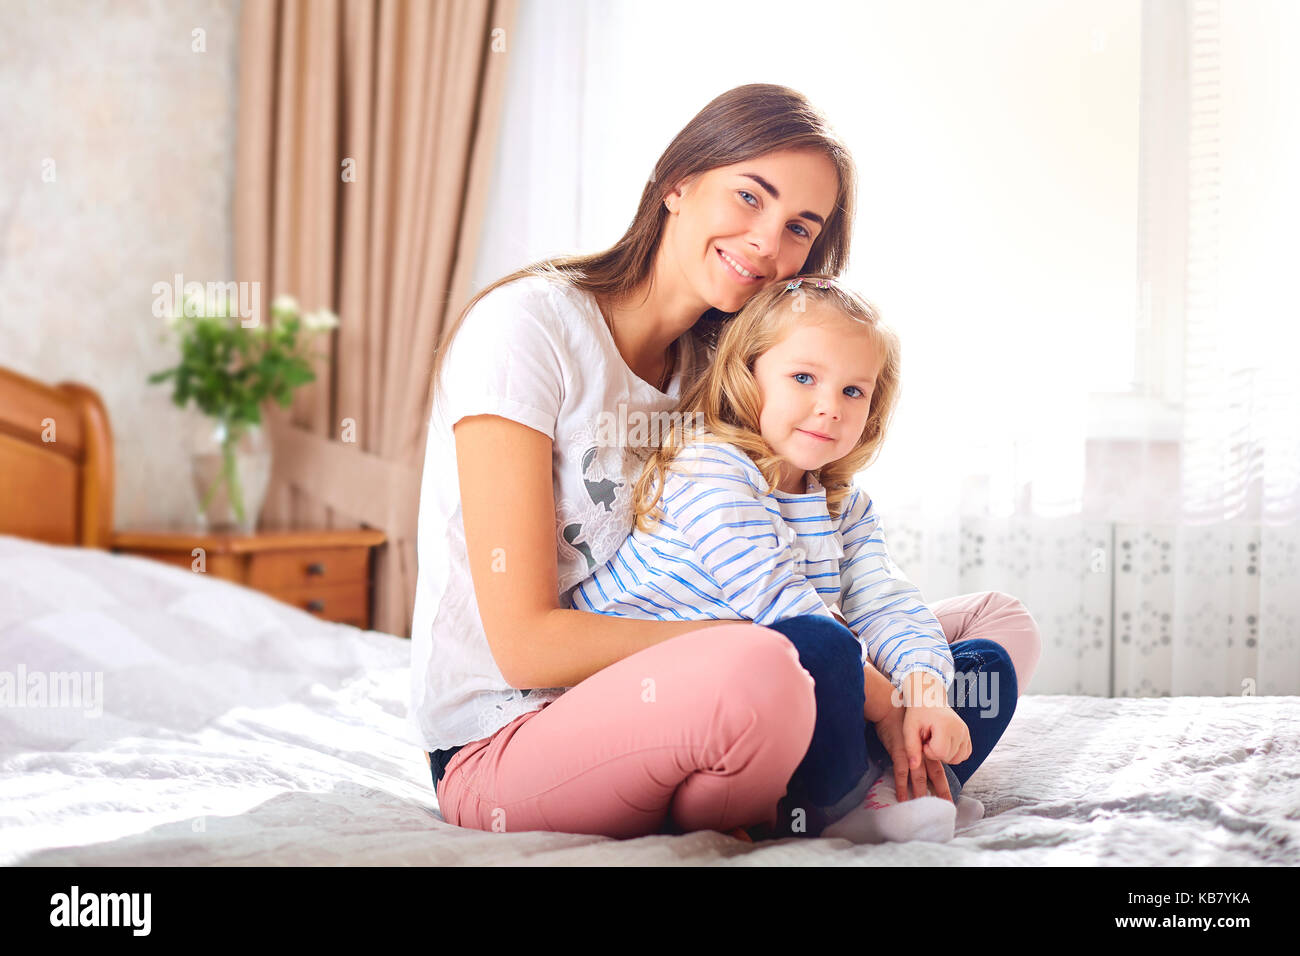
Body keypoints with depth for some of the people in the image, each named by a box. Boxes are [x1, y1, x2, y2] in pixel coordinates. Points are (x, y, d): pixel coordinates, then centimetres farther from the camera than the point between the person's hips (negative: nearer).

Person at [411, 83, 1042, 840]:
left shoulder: (713, 368, 10)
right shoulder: (527, 325, -14)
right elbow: (528, 644, -20)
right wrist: (760, 638, -21)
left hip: (650, 708, 7)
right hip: (502, 746, -7)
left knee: (999, 624, 4)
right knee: (760, 671, -38)